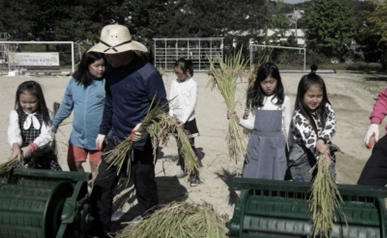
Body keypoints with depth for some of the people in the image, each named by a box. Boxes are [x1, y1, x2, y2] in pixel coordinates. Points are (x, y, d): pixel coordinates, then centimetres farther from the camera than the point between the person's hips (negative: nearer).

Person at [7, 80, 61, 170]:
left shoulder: (45, 114, -3)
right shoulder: (15, 114, -3)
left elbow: (46, 135, -16)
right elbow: (13, 132, -21)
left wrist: (31, 147, -34)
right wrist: (16, 146, -43)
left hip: (44, 156, 0)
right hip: (22, 156, 0)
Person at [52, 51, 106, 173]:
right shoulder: (75, 81, -1)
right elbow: (66, 106, 11)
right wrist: (54, 124, 16)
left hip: (98, 137, -4)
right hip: (78, 135, 4)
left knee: (96, 170, 8)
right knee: (73, 164, 16)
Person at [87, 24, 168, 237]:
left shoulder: (148, 74, -21)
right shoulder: (112, 70, 1)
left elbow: (162, 108, -17)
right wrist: (103, 131, 18)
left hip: (141, 143, -6)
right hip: (116, 139, 6)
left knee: (145, 190, 9)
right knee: (101, 186, 8)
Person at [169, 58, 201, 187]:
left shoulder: (192, 84, -10)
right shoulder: (174, 83, 5)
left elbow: (192, 104, -13)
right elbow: (170, 101, 6)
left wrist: (183, 121, -17)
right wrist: (172, 115, -8)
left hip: (188, 120, -5)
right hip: (176, 120, 5)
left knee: (190, 147, -4)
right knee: (180, 146, 15)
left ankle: (194, 175, 1)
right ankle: (183, 169, 29)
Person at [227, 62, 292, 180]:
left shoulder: (284, 100, -3)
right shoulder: (256, 99, 3)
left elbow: (287, 127, 2)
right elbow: (252, 124, 3)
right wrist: (238, 119, -13)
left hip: (276, 145, -2)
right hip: (256, 144, 2)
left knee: (275, 178, 3)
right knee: (252, 177, 6)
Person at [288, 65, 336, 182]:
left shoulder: (327, 109, -3)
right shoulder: (298, 116, -19)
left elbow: (330, 126, -19)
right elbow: (309, 138, -29)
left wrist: (322, 141, -38)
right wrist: (322, 155, -43)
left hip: (325, 157, 4)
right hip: (302, 161, -4)